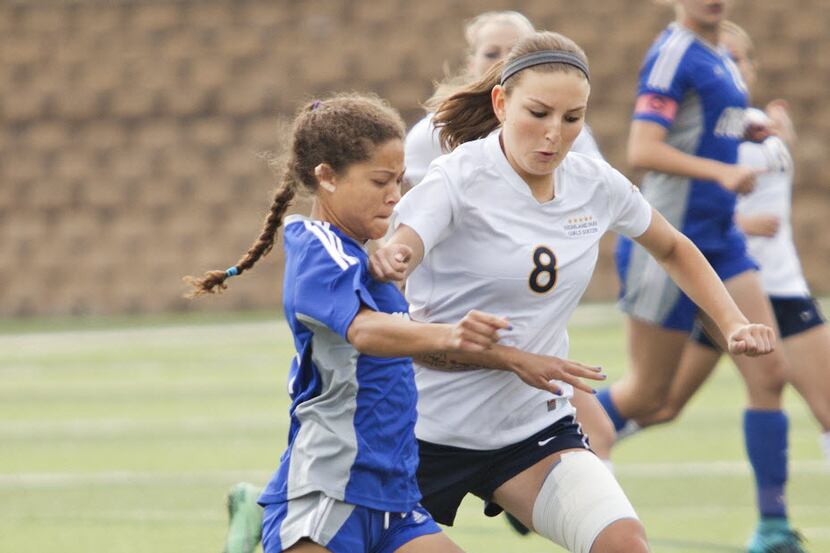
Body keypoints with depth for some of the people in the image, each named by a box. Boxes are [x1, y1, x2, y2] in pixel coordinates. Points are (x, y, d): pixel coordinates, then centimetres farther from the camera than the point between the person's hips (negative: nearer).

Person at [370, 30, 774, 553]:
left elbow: (673, 249, 19)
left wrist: (734, 325, 7)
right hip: (431, 427, -3)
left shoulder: (598, 185, 0)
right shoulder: (459, 180, -16)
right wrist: (390, 260, -54)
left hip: (539, 427, 3)